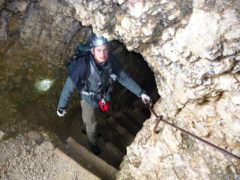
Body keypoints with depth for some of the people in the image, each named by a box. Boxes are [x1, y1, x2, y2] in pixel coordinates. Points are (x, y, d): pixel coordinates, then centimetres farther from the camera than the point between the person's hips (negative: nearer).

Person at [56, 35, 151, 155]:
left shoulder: (112, 61, -26)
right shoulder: (85, 65, -39)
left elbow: (124, 78, -13)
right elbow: (70, 85, -31)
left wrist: (140, 93, -16)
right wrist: (62, 106, -24)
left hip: (102, 97, 3)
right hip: (88, 98, -3)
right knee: (91, 124, 17)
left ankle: (87, 129, 66)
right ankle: (93, 144, 49)